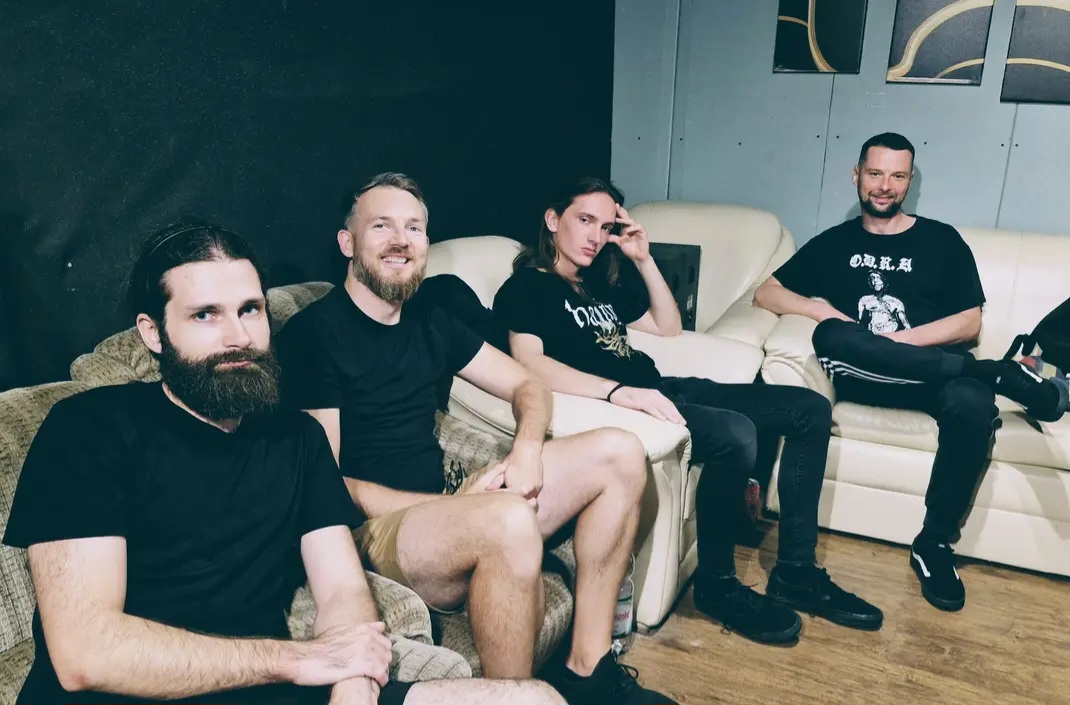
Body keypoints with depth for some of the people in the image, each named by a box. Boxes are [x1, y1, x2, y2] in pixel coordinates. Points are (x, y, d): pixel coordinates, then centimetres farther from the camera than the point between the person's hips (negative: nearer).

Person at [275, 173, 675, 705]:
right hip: (373, 527, -8)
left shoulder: (429, 319, 13)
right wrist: (451, 504, -19)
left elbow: (527, 387, 16)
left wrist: (527, 450, -7)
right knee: (509, 520, -38)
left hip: (445, 497, 8)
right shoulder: (311, 334, -8)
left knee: (619, 454, -1)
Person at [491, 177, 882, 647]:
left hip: (662, 388, 9)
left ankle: (795, 575, 3)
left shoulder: (602, 284, 25)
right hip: (614, 405, -9)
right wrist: (619, 392, -33)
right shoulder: (525, 288, -1)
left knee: (809, 409, 2)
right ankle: (716, 585, -10)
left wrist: (643, 259, 17)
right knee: (735, 434, -34)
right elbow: (530, 364, -20)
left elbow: (668, 327, 30)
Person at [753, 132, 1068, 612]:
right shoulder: (834, 243, 17)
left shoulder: (941, 240, 13)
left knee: (972, 403, -36)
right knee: (833, 338, -34)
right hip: (861, 378, 1)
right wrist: (820, 309, -8)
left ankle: (934, 543, -18)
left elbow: (970, 323, 6)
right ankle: (999, 374, -26)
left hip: (933, 375, 0)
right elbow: (765, 293, 11)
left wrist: (899, 339, -11)